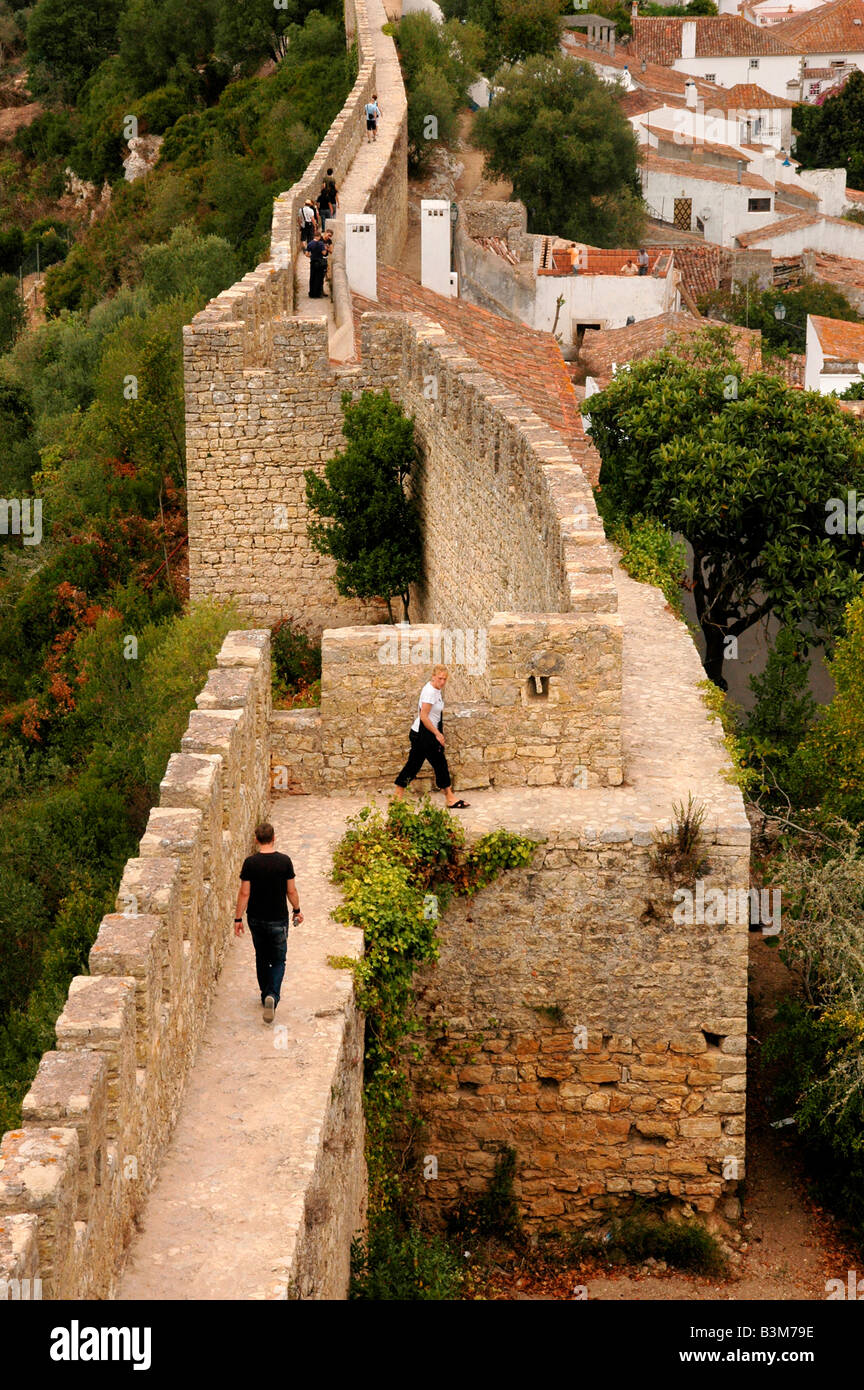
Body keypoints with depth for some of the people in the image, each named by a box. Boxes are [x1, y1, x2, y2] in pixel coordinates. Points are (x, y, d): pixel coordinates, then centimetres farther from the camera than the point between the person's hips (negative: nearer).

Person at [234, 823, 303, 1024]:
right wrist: (297, 910, 12)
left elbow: (244, 893, -10)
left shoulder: (250, 863, -12)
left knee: (261, 958, 20)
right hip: (278, 920, -1)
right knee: (278, 960, 8)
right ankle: (272, 996, -15)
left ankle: (265, 996, 30)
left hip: (256, 919, 1)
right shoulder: (284, 861, -12)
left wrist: (238, 919, -2)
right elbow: (291, 891, -5)